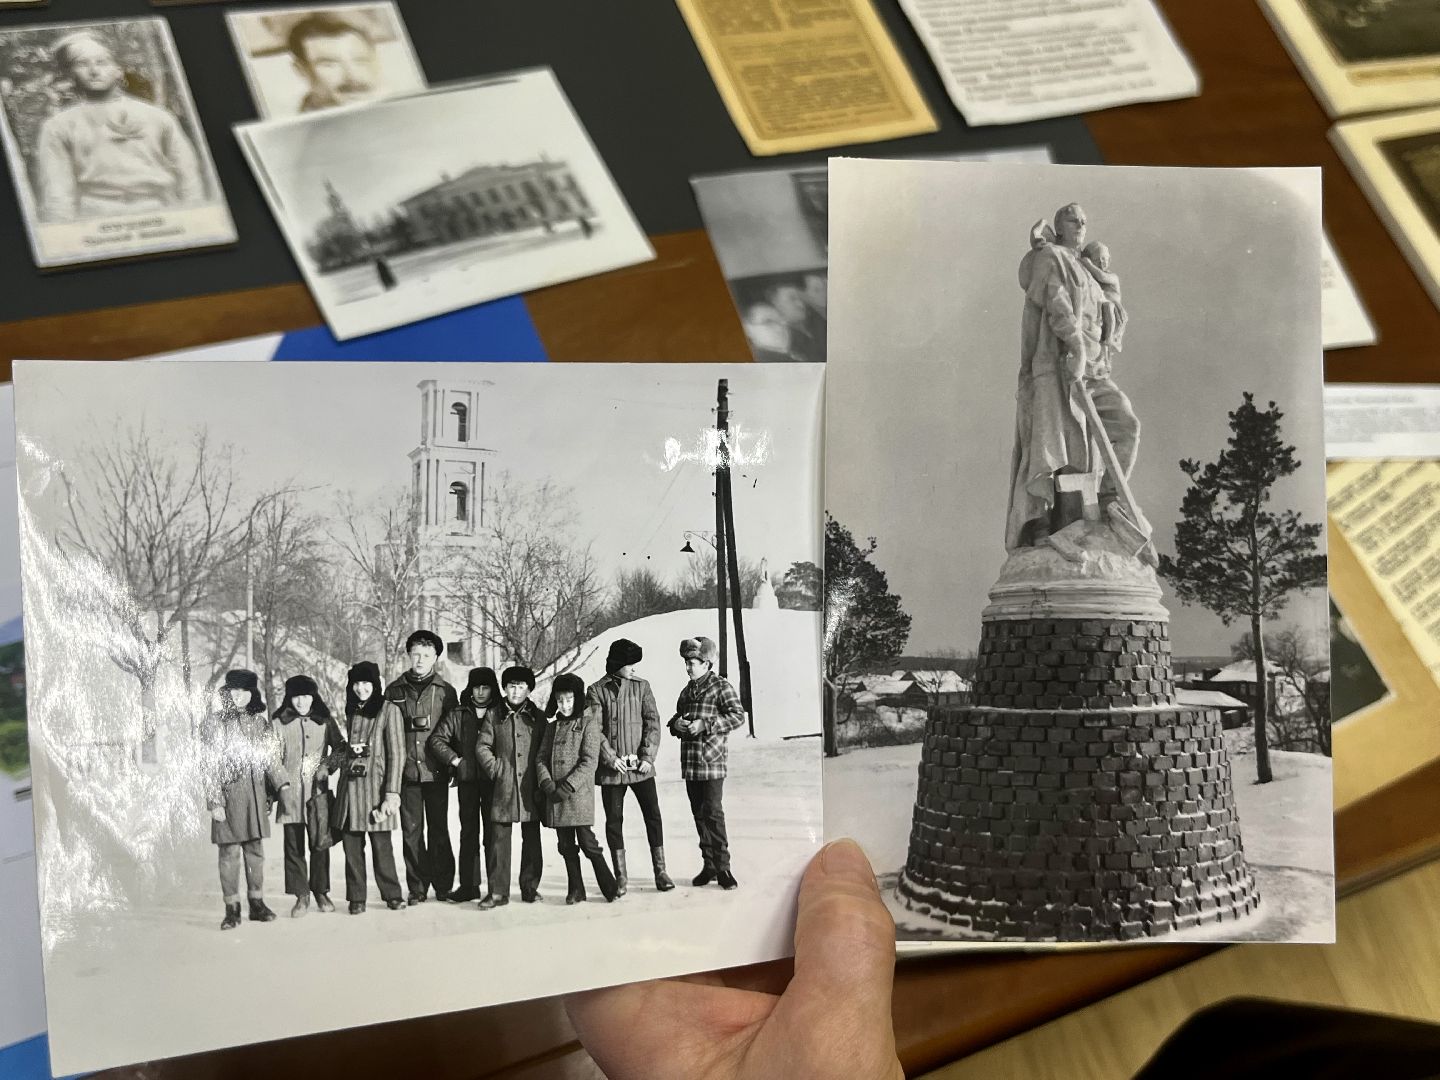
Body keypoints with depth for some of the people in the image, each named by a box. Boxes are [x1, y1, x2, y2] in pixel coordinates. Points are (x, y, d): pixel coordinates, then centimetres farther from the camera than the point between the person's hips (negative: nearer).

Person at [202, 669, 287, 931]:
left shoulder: (259, 722, 11)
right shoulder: (215, 722, -2)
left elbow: (268, 760, 17)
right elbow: (210, 766, -6)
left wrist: (280, 784, 4)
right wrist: (215, 801, -12)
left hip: (256, 794, 4)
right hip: (228, 794, -4)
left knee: (256, 850, 7)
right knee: (230, 852, -3)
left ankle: (257, 904, 16)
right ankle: (232, 909, 4)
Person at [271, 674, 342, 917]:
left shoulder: (324, 721, 7)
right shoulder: (278, 723, 5)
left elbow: (339, 748, 12)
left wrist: (328, 766, -4)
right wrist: (281, 780, -8)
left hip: (318, 791, 0)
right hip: (290, 792, 0)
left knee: (319, 844, 1)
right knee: (294, 845, 0)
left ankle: (321, 891, 15)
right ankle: (301, 896, 7)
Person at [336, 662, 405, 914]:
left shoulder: (387, 711, -4)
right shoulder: (351, 712, 13)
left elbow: (396, 753, -6)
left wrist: (392, 792, -11)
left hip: (376, 784, -5)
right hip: (350, 786, 5)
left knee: (381, 843, -3)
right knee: (352, 844, 3)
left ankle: (392, 894, 11)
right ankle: (356, 898, 10)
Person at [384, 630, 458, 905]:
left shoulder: (445, 691, 5)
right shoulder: (394, 691, 9)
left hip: (435, 771, -1)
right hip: (406, 771, 2)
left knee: (438, 830, 2)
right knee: (411, 831, 4)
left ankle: (443, 885, 10)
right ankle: (417, 888, 10)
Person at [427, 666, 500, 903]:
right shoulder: (457, 715, 6)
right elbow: (436, 740, 4)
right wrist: (454, 759, -5)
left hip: (492, 781, -2)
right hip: (467, 781, 2)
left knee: (492, 833, 0)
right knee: (468, 833, 7)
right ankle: (469, 885, 12)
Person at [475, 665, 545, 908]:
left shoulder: (537, 717, 9)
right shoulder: (493, 714, 7)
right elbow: (482, 746, 5)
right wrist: (495, 769, -5)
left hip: (531, 788, 1)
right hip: (503, 787, -1)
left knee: (531, 838, 5)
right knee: (498, 838, -3)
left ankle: (530, 887, 15)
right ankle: (498, 892, 2)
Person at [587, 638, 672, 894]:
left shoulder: (642, 687, 5)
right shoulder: (597, 691, -1)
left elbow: (652, 722, 1)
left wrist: (648, 757, -9)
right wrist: (610, 758, -15)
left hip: (641, 766, 1)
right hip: (611, 768, -1)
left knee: (653, 816, 0)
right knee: (614, 820, 4)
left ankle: (660, 871, 9)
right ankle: (621, 876, 13)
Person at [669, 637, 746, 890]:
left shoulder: (721, 687, -5)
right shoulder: (687, 690, 17)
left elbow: (738, 715, -13)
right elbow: (677, 715, 28)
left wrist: (705, 724, -19)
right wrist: (676, 723, 2)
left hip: (712, 761, -7)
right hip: (689, 762, 7)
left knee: (713, 813, -10)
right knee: (699, 814, 10)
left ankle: (722, 866, -6)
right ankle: (708, 865, 17)